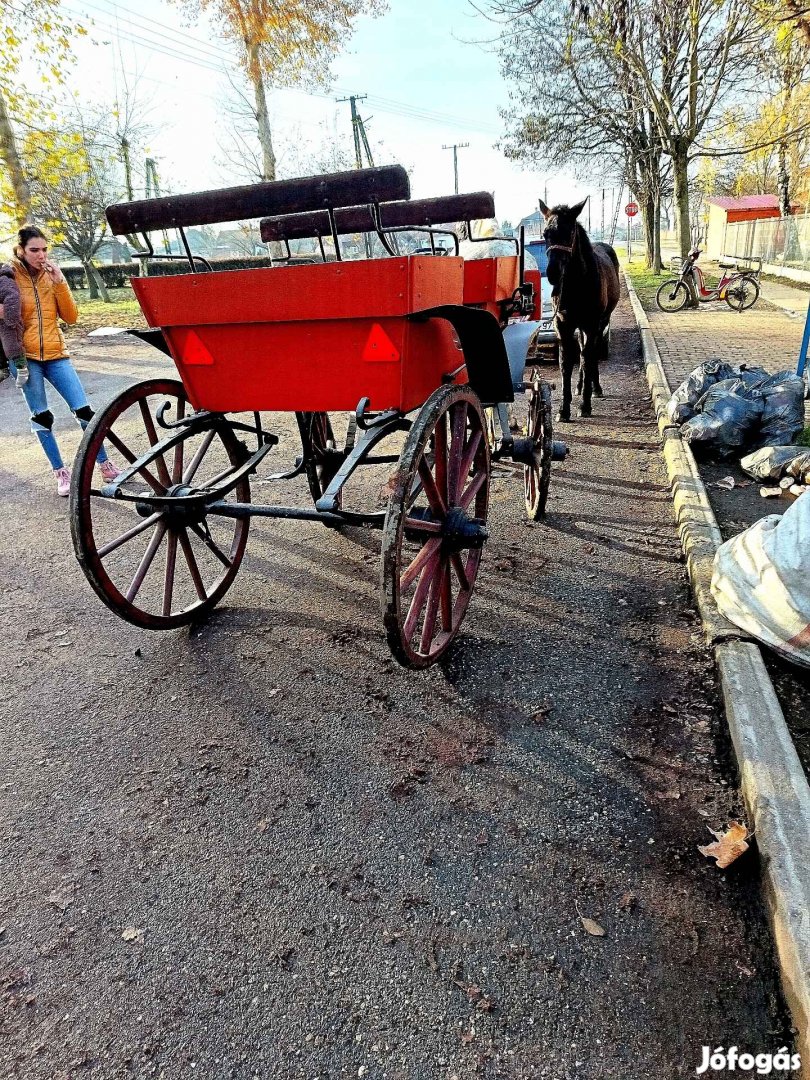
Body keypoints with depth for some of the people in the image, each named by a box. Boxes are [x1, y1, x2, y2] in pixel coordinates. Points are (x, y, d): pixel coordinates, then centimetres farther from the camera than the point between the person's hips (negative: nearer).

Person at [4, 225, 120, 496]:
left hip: (55, 354, 2)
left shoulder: (52, 275, 8)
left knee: (83, 410, -3)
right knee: (41, 417, 1)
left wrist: (59, 283, -9)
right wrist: (5, 313, -20)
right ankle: (60, 472, 10)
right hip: (24, 356, -2)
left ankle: (105, 466, 7)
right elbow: (5, 314, 3)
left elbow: (71, 317, 1)